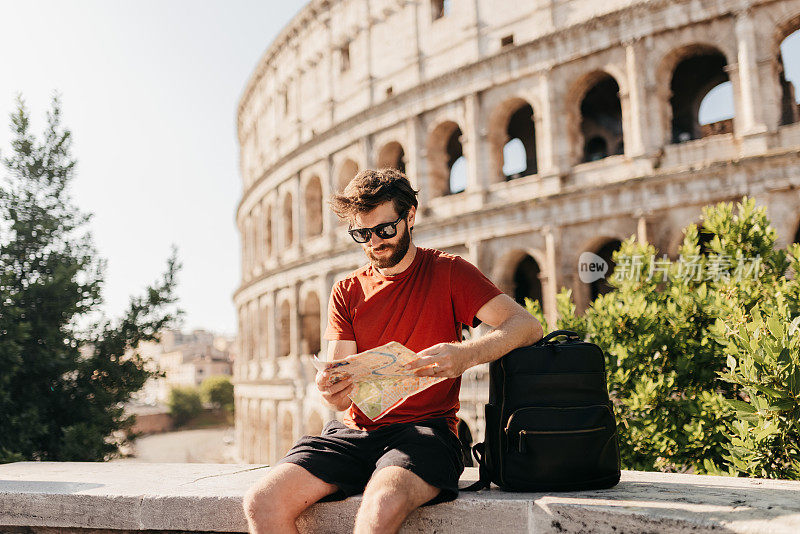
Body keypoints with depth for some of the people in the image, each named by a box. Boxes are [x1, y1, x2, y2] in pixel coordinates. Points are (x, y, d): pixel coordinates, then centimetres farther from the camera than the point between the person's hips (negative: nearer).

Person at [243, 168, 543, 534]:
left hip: (424, 427, -4)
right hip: (354, 431, 4)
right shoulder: (347, 292, 15)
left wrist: (466, 354, -28)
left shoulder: (447, 271, 4)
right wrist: (333, 392, -20)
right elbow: (340, 377, 6)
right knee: (261, 502, -21)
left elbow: (527, 326, -8)